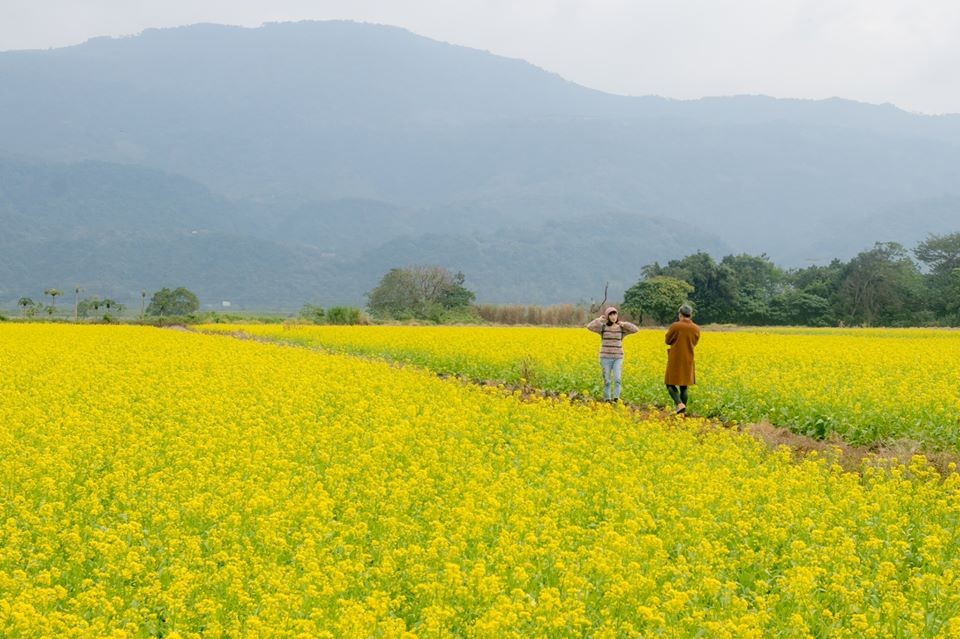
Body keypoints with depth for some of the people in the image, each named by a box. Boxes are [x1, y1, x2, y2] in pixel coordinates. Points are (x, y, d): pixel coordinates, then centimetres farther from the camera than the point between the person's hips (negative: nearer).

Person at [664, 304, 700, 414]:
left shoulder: (675, 326, -15)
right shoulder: (696, 329, -2)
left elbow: (667, 340, -4)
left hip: (675, 360, -4)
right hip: (688, 361, 4)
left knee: (671, 384, 5)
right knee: (684, 386, 12)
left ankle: (680, 404, -18)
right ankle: (682, 412, 11)